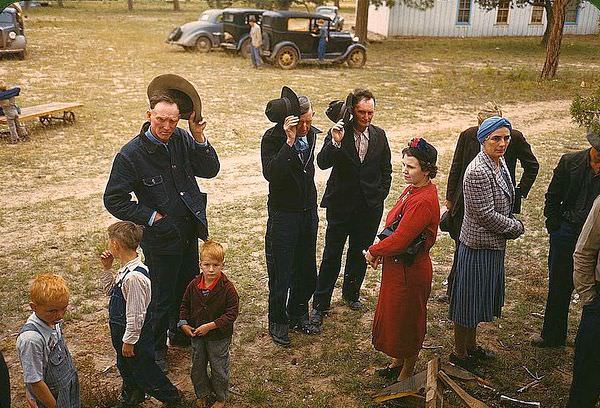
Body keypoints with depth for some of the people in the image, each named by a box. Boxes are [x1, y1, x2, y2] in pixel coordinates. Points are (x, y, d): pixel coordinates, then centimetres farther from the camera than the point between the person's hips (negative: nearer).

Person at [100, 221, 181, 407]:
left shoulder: (134, 277, -33)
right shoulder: (125, 269, -3)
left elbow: (136, 315, -27)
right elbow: (109, 290, 15)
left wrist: (129, 341, -17)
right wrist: (107, 269, 1)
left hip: (135, 336, -9)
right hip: (121, 332, 9)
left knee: (144, 373, 11)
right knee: (126, 368, 29)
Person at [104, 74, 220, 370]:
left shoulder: (181, 139, -6)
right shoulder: (130, 154, -19)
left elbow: (210, 170, -6)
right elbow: (114, 201, -16)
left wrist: (199, 138, -19)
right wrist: (152, 218, -16)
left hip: (189, 233, 6)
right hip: (160, 239, -6)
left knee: (188, 288, 24)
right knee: (162, 298, 10)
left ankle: (181, 333, 49)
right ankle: (155, 349, 34)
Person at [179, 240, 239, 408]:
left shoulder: (227, 288, -21)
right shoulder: (194, 285, -7)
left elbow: (232, 313, -21)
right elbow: (185, 305, 8)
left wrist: (210, 326, -24)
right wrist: (184, 324, -6)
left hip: (219, 337, -4)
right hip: (196, 335, 4)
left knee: (219, 369, 12)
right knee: (197, 367, 19)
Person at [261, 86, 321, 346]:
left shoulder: (311, 134, 1)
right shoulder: (273, 138, -18)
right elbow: (270, 173, -35)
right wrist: (289, 141, -37)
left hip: (308, 211, 6)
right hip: (283, 214, -6)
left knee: (306, 269, 16)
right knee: (281, 272, 4)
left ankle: (298, 315, 34)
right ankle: (278, 322, 22)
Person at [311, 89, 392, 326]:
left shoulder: (379, 135, 4)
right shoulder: (338, 133, -9)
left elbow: (386, 170, 12)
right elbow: (322, 163, -20)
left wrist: (380, 196, 4)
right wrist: (335, 143, -34)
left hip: (370, 206, 4)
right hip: (341, 205, -3)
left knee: (359, 253, 16)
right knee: (332, 256, 1)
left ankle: (351, 293, 36)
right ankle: (320, 304, 11)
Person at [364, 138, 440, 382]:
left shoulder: (424, 201, -27)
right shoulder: (412, 190, 4)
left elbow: (400, 239, -28)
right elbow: (395, 225, 10)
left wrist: (374, 252, -13)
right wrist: (381, 251, -2)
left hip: (409, 270, -9)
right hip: (397, 265, 9)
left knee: (407, 320, 8)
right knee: (393, 315, 23)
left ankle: (406, 375, 28)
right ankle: (398, 362, 43)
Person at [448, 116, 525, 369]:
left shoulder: (499, 163, 5)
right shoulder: (478, 172, -25)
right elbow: (486, 215, -24)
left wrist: (511, 224, 5)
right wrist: (516, 227, -11)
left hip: (493, 244, 10)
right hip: (479, 246, -10)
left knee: (480, 299, 22)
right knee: (469, 300, 5)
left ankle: (471, 345, 40)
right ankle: (459, 353, 22)